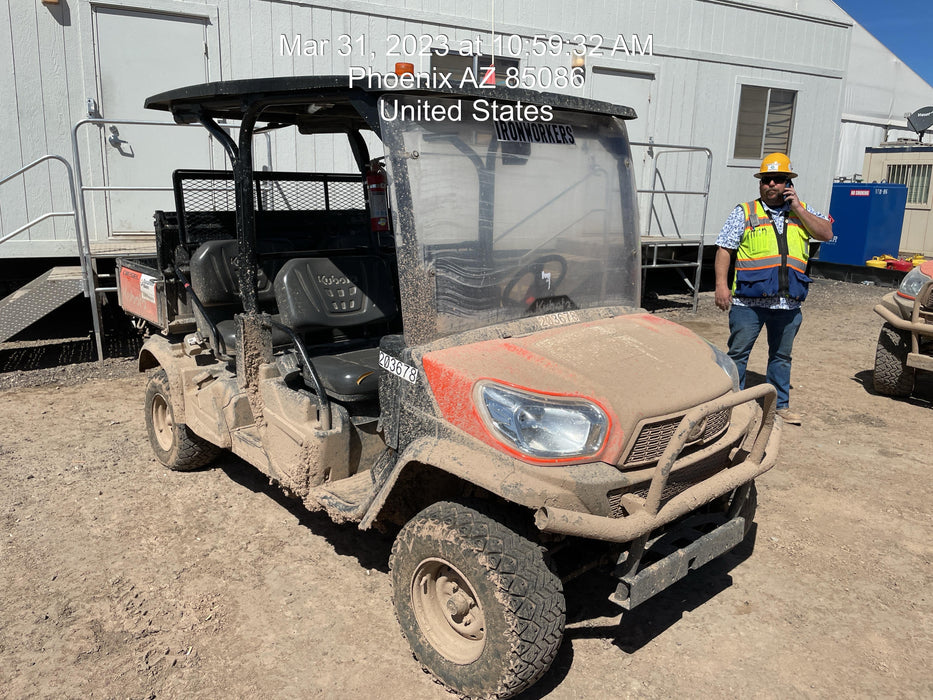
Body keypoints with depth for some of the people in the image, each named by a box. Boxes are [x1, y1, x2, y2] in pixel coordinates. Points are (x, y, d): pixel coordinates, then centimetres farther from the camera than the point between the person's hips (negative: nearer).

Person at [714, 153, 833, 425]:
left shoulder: (803, 212, 13)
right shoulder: (744, 212, 4)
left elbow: (826, 233, -1)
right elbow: (724, 249, 0)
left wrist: (797, 208, -6)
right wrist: (721, 285, -10)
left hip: (788, 302, 3)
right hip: (749, 300, -3)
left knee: (782, 355, 14)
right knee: (738, 353, 0)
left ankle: (780, 404, 27)